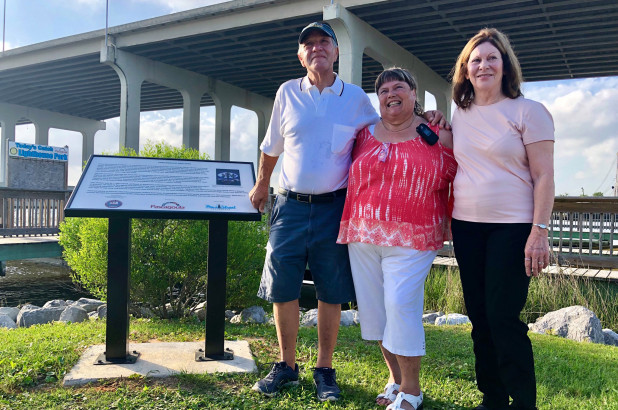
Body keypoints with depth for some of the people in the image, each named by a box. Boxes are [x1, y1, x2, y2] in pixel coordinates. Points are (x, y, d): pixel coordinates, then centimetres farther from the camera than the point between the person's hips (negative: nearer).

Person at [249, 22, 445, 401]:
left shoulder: (356, 98, 3)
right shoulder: (288, 93, 5)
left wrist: (424, 117, 2)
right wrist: (262, 184, 26)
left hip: (334, 207, -1)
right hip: (291, 205, 1)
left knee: (331, 292, 5)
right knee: (282, 287, 3)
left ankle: (325, 370, 22)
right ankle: (287, 366, 22)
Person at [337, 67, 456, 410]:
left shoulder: (436, 134, 3)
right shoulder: (365, 134, 11)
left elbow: (450, 181, 8)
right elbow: (353, 177, 17)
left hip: (411, 239, -4)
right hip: (363, 235, 4)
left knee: (401, 305, -10)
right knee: (375, 307, 8)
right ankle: (395, 378, 26)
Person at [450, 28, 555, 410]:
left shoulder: (528, 111, -3)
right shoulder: (461, 115, 12)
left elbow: (544, 176, -8)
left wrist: (539, 231, -15)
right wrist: (447, 219, 12)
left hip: (512, 227, -5)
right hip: (466, 227, 6)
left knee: (503, 317, -8)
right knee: (479, 316, 10)